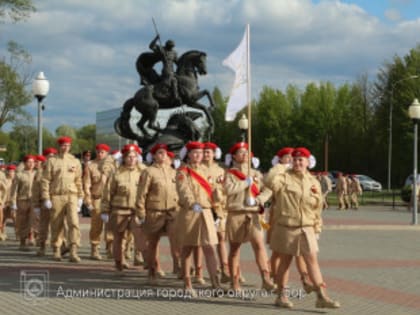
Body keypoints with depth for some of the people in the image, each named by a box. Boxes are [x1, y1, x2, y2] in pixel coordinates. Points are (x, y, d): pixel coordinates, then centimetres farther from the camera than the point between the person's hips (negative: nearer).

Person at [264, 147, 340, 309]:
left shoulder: (313, 182, 7)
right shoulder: (284, 177, -5)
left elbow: (317, 208, 13)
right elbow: (269, 181, -26)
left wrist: (317, 227, 12)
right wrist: (280, 167, -15)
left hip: (306, 229, 3)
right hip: (286, 227, -3)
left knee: (312, 260, -3)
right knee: (285, 262, 7)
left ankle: (322, 296, -4)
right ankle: (281, 295, 19)